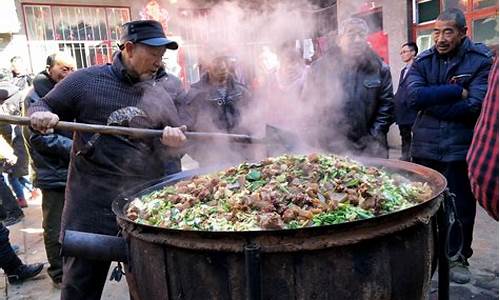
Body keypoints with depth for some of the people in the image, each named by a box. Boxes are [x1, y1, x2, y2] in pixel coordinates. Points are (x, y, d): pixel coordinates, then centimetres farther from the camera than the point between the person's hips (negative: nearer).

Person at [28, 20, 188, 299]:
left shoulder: (162, 93, 7)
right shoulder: (86, 80, 0)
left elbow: (176, 147, 13)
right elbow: (42, 106, 9)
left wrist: (174, 141, -12)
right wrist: (41, 116, -15)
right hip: (93, 201, -2)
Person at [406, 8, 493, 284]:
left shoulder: (481, 61, -5)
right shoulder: (423, 62, 3)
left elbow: (474, 106, -16)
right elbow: (414, 96, -15)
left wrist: (431, 103, -11)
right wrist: (456, 91, -18)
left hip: (461, 146, -2)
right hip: (425, 145, 2)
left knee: (461, 205, 9)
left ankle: (458, 257, 28)